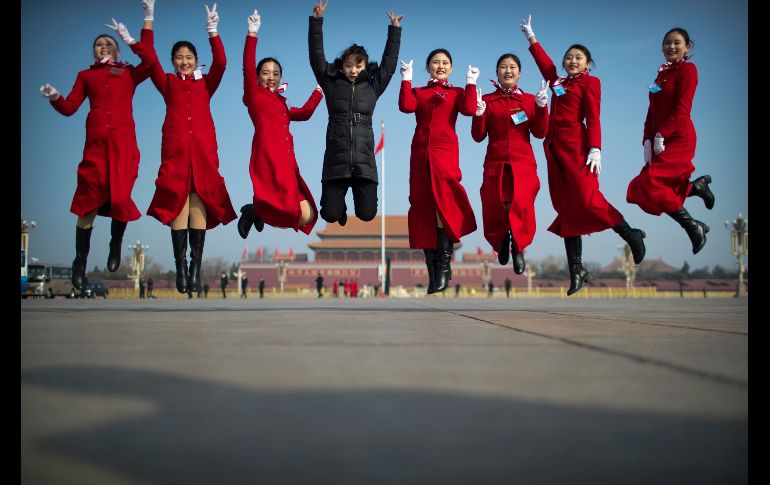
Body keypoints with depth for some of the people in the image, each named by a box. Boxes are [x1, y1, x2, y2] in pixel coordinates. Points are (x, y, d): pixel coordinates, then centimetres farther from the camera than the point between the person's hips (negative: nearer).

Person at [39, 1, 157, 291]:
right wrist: (54, 98, -12)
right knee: (88, 204, -4)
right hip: (96, 145, 0)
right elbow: (70, 108, 10)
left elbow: (150, 62, -2)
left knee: (119, 199, -8)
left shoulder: (129, 74, 18)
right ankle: (80, 263, 5)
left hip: (124, 145, 0)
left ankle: (116, 245, 21)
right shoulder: (86, 76, 19)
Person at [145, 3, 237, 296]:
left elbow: (220, 63, 1)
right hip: (175, 151, 0)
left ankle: (196, 271, -3)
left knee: (199, 211, -4)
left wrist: (212, 32, -7)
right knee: (178, 209, -6)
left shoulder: (206, 84, 16)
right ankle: (181, 270, -3)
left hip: (203, 152, 0)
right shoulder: (167, 83, 15)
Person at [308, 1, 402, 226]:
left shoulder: (373, 86, 10)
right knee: (331, 215, -4)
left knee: (367, 214, -5)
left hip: (364, 161, 1)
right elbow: (316, 57, 3)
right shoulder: (331, 82, 7)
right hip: (336, 160, -1)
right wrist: (316, 21, -4)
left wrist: (395, 29, 6)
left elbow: (389, 62, 11)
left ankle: (357, 188, 31)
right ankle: (339, 195, 33)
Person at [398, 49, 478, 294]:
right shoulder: (417, 91, 17)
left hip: (445, 154, -3)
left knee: (443, 204, -18)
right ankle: (432, 270, 10)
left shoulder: (456, 93, 13)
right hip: (420, 155, 3)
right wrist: (406, 79, -2)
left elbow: (469, 110, -7)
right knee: (424, 208, 2)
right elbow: (406, 106, -5)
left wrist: (471, 83, -2)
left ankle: (444, 266, -14)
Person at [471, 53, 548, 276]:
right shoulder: (486, 100, 8)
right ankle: (502, 242, 32)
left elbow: (540, 132, 2)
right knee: (495, 210, -2)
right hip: (495, 164, 1)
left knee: (521, 205, -18)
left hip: (523, 163, 0)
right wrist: (478, 113, -11)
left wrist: (542, 105, -8)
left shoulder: (529, 99, 10)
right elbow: (478, 136, 4)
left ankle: (518, 249, 6)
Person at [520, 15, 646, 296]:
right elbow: (544, 62, 33)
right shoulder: (558, 82, 19)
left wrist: (595, 149, -17)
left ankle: (631, 236, 1)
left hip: (577, 147, -6)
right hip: (555, 148, 6)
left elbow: (593, 118, -6)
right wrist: (530, 37, 40)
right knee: (566, 207, 2)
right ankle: (576, 272, 2)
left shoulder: (589, 82, 3)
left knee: (587, 199, -19)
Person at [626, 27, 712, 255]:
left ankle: (693, 227, -3)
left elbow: (682, 108, -14)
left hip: (678, 138, -8)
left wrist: (661, 135, -18)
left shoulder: (687, 69, -4)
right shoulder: (662, 73, 17)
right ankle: (697, 186, 26)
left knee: (651, 184, -17)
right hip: (658, 140, 8)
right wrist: (647, 141, 1)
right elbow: (652, 111, 12)